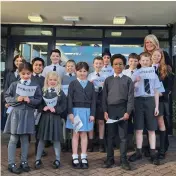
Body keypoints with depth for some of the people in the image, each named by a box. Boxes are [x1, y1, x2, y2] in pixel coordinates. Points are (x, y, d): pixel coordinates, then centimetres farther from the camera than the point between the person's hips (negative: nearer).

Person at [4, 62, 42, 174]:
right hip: (16, 113, -1)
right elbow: (7, 97, 3)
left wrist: (30, 100, -16)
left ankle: (24, 162, 24)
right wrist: (16, 99, -14)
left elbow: (39, 100, 1)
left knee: (25, 139, 12)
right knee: (14, 139, 4)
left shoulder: (36, 86, 1)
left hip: (28, 114, 1)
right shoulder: (14, 85, -1)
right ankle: (11, 164, 14)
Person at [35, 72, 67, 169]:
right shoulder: (43, 91, 3)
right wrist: (43, 108, -16)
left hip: (56, 118, -1)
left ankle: (57, 159, 20)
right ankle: (38, 159, 19)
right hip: (44, 117, 1)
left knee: (56, 139, 7)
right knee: (42, 139, 8)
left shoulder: (61, 93, 1)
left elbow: (64, 106, -2)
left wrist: (55, 109, -16)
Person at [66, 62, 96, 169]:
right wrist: (70, 113, -11)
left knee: (84, 134, 7)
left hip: (86, 111, 2)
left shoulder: (90, 84, 8)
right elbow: (69, 99, -4)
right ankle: (75, 158, 13)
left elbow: (93, 100, 5)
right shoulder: (73, 83, 1)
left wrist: (92, 114, -1)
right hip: (76, 110, -2)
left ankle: (84, 158, 16)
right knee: (76, 134, 5)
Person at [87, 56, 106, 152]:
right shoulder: (90, 75, 5)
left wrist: (105, 86, -18)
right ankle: (90, 143, 17)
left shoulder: (105, 76, 3)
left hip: (101, 98, 0)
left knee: (101, 121, 7)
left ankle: (101, 143, 19)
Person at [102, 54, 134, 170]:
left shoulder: (128, 80, 2)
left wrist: (128, 112, -10)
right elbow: (104, 97, 6)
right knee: (110, 136, 8)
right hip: (110, 110, 2)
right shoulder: (108, 80, 7)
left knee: (123, 136, 4)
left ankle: (124, 160, 14)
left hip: (122, 110, -1)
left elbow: (130, 97, -2)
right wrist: (105, 111, -2)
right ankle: (110, 159, 18)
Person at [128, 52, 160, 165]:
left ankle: (153, 154, 19)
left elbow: (156, 92, 6)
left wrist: (156, 106, 2)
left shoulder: (154, 75, 6)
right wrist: (135, 82, -26)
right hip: (139, 101, -1)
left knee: (151, 129, 8)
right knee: (139, 129, 8)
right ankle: (139, 152, 22)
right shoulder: (135, 74, 2)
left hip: (150, 101, 1)